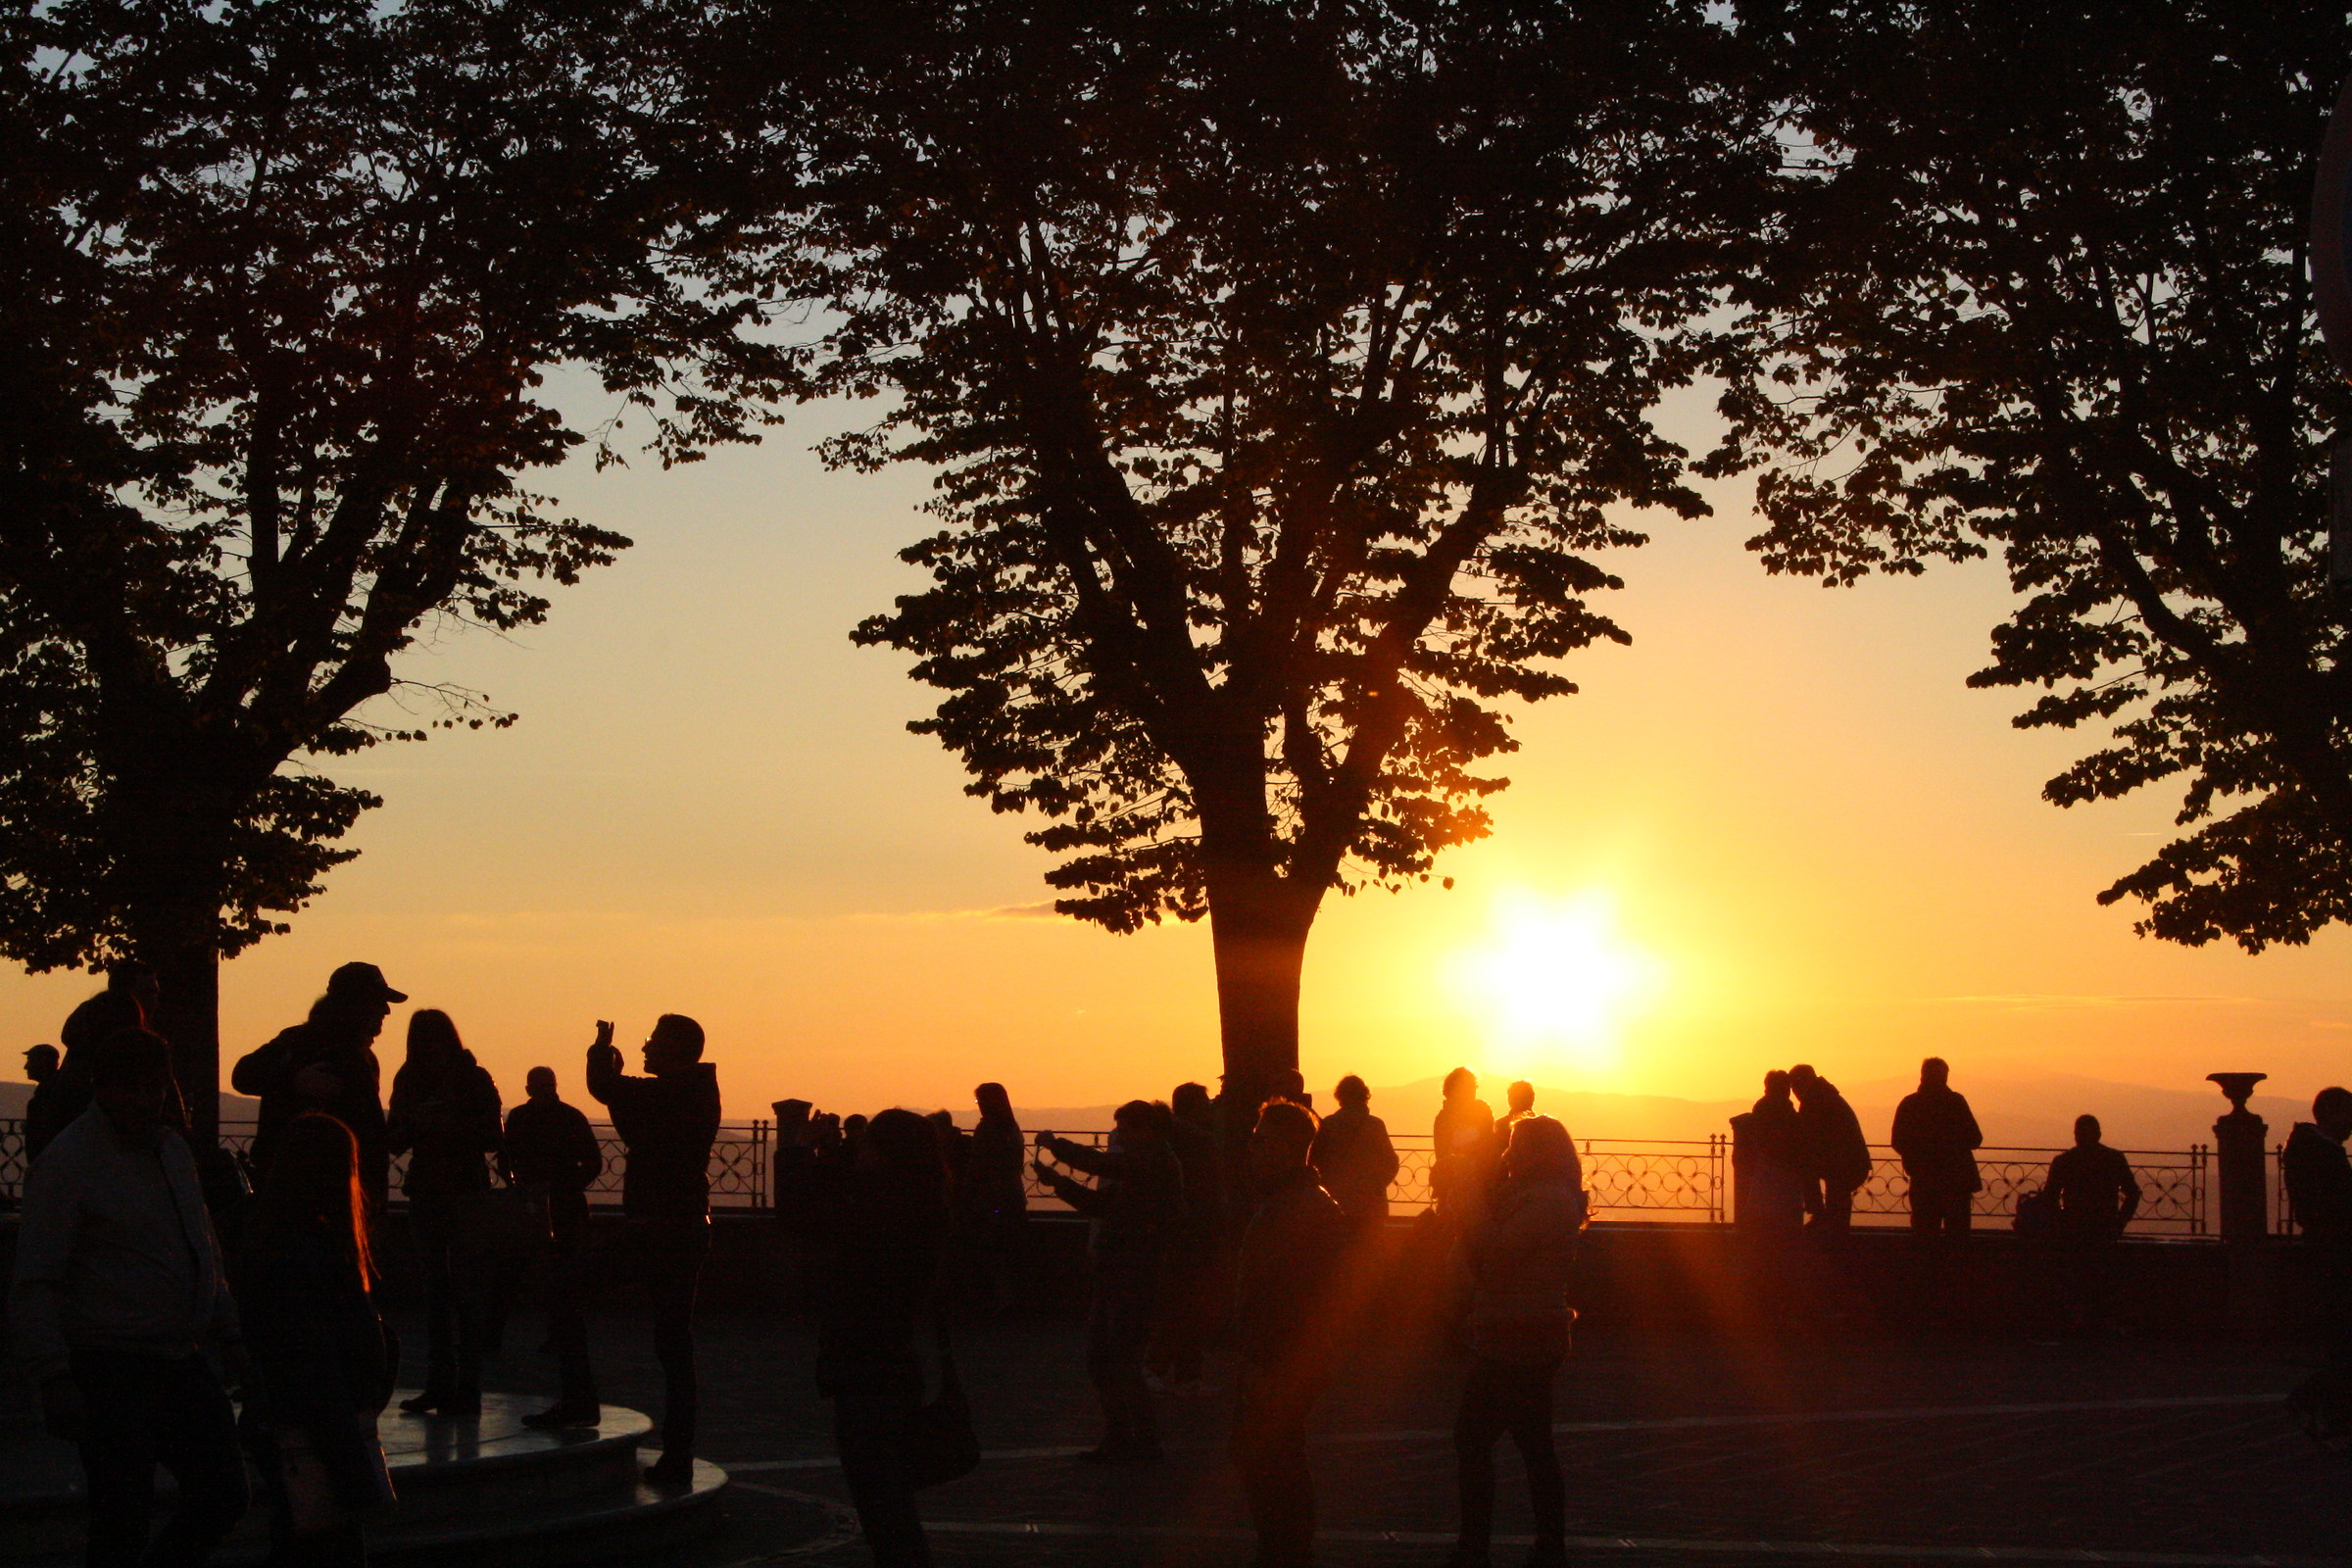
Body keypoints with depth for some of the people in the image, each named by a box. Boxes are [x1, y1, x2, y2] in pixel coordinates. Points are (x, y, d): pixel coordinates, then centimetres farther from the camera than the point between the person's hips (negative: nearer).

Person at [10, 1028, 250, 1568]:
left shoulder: (173, 1149, 13)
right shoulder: (67, 1162, -10)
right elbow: (33, 1285, -14)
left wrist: (231, 1340, 20)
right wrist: (55, 1381, -21)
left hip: (183, 1364, 8)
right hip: (112, 1373, -8)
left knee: (222, 1496, 9)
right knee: (122, 1522, -8)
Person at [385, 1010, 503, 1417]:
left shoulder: (475, 1079, -3)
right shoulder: (409, 1081, 6)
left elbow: (493, 1139, -7)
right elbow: (394, 1141, 4)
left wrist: (453, 1127, -21)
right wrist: (415, 1122, -16)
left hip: (465, 1194, -4)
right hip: (426, 1195, 4)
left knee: (465, 1290, -6)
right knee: (435, 1290, 7)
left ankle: (467, 1388, -6)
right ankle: (439, 1384, 10)